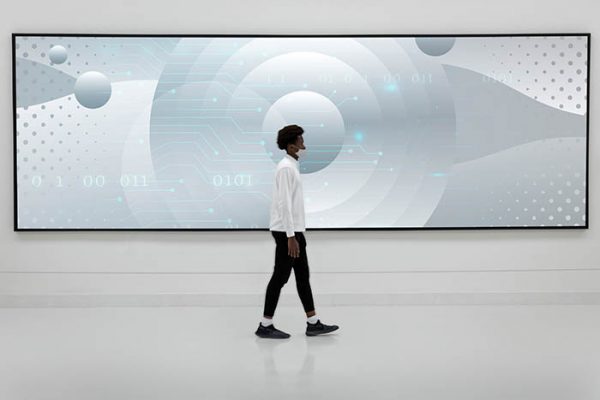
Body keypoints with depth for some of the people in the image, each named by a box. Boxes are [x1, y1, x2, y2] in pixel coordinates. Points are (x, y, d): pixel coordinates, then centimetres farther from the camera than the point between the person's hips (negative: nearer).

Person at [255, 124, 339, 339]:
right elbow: (284, 203, -21)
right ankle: (265, 325, 7)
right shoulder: (285, 168, -15)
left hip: (295, 229, 10)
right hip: (286, 231, -10)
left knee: (303, 276, 11)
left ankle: (313, 323, 16)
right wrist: (290, 236, -23)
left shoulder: (292, 166, 15)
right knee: (281, 276, -3)